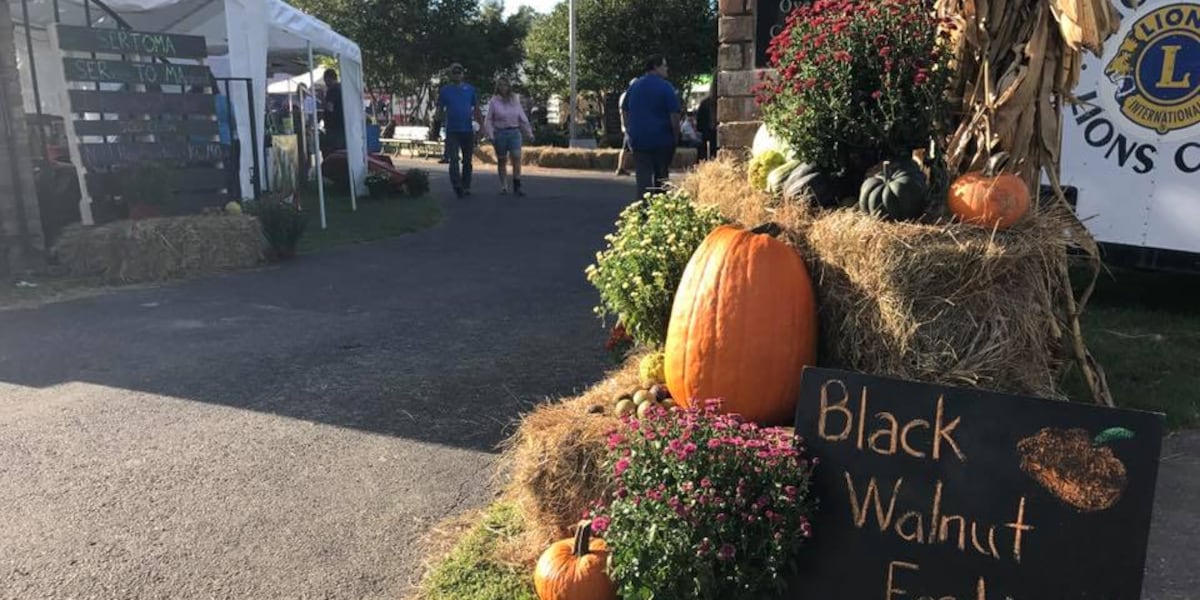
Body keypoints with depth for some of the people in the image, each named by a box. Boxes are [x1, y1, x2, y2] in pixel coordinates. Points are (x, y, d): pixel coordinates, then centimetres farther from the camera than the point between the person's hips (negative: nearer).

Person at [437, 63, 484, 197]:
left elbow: (476, 109, 11)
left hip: (468, 130, 2)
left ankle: (466, 186, 19)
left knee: (467, 160, 8)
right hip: (452, 131, -2)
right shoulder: (445, 90, 5)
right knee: (454, 159, -11)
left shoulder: (470, 89, 8)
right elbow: (440, 110, 9)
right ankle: (457, 186, -16)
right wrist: (445, 121, -6)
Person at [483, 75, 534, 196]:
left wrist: (529, 132, 9)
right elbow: (488, 120, 0)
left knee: (516, 157, -12)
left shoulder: (515, 99, 6)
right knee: (501, 160, 7)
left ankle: (517, 187, -11)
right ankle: (503, 187, 19)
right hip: (500, 133, -1)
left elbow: (522, 117, 10)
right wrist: (490, 135, -10)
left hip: (514, 132, 1)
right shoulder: (494, 101, -1)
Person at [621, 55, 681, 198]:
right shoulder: (665, 87, -8)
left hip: (639, 140, 3)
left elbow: (624, 112, 16)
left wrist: (631, 133, 20)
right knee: (661, 178, 11)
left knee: (643, 178, 0)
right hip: (662, 140, -3)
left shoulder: (634, 86, 9)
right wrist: (676, 137, -1)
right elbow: (674, 116, -12)